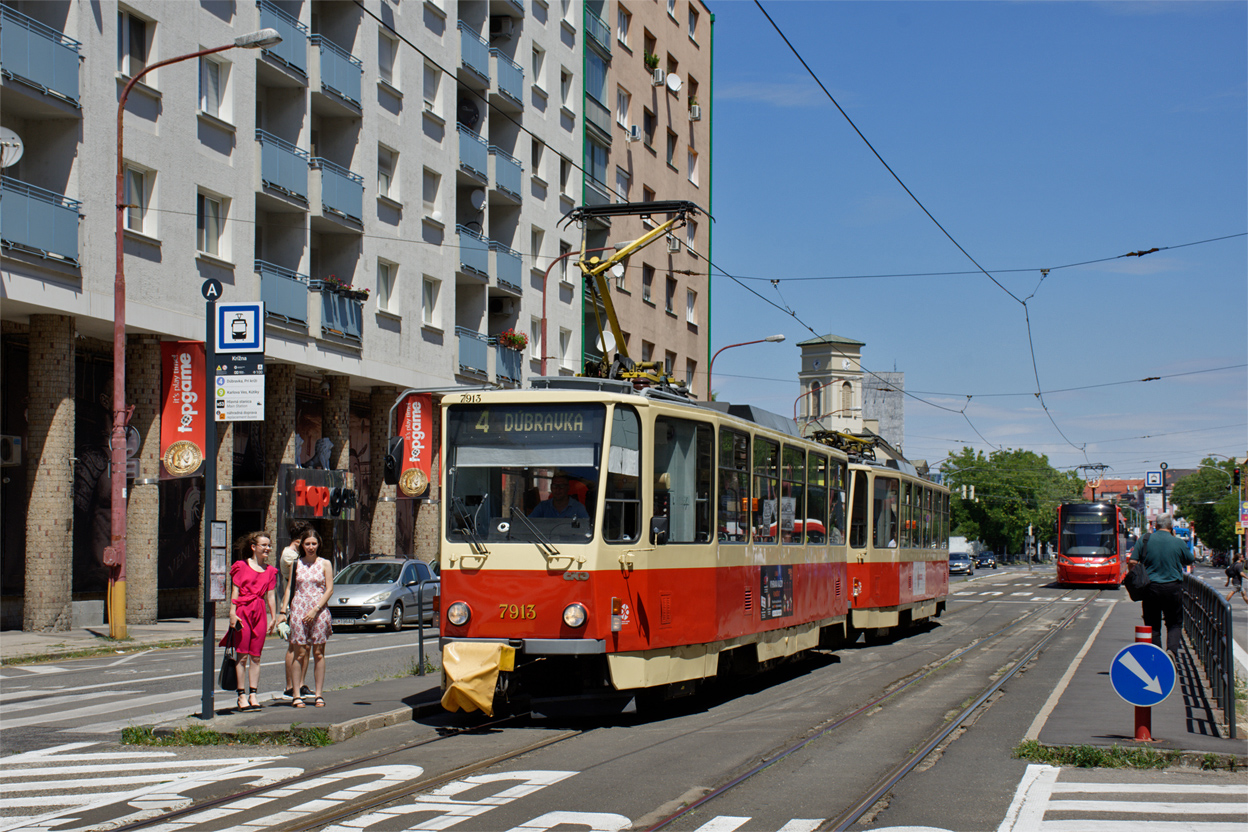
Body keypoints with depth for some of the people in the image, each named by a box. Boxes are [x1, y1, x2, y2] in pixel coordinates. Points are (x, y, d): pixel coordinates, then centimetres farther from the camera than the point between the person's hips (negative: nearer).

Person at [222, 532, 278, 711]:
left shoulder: (270, 571, 14)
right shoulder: (241, 566, 1)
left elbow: (271, 595, 13)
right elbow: (235, 591, -2)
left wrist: (274, 617, 9)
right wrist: (232, 612, -10)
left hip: (260, 613, 4)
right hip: (242, 611, -4)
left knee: (256, 657, 6)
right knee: (242, 656, -3)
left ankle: (252, 694, 11)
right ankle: (241, 696, 0)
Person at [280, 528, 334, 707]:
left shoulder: (324, 564, 5)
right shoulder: (296, 564, 10)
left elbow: (329, 589, -2)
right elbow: (289, 588, 9)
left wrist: (315, 609, -11)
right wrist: (283, 610, -1)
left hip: (319, 611, -1)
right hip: (298, 610, 1)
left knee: (318, 653, 0)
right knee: (300, 653, -3)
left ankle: (318, 694, 5)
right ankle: (296, 694, -1)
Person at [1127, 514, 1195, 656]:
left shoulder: (1144, 540, 0)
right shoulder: (1178, 543, -1)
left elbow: (1132, 562, -4)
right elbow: (1190, 560, 16)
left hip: (1151, 588, 1)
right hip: (1173, 588, -1)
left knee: (1153, 624, 9)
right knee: (1174, 623, 10)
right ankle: (1172, 649, -12)